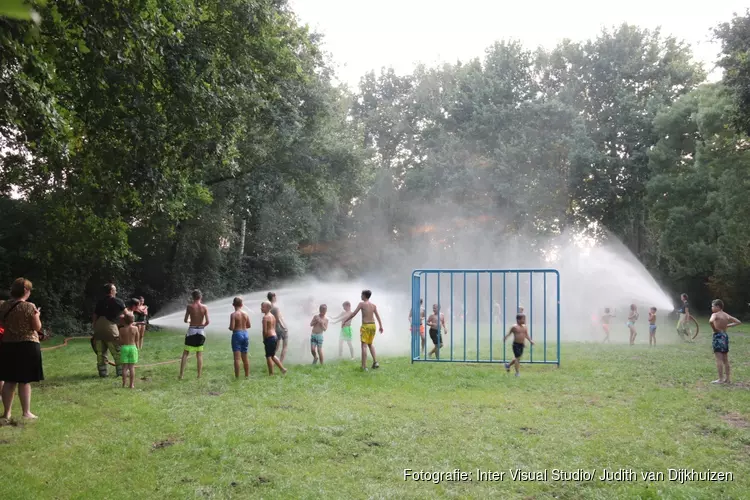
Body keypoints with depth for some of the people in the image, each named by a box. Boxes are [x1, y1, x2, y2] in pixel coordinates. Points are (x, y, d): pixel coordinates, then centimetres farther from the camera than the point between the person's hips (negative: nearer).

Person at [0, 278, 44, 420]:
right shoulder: (29, 307, -14)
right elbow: (37, 327, -9)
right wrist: (37, 315, 7)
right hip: (27, 346, -5)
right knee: (25, 381, 1)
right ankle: (26, 412, 7)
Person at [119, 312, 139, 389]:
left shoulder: (121, 329, -6)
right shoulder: (135, 328, -5)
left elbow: (120, 341, -1)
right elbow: (137, 340, 3)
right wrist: (137, 348, 17)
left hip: (124, 348, 0)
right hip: (133, 347, 0)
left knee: (124, 367, 5)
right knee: (132, 367, 3)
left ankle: (124, 384, 8)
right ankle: (132, 384, 4)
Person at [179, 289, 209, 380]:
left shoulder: (189, 306, -8)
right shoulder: (204, 307, -5)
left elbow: (185, 320, -3)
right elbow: (207, 322, -7)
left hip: (191, 331, -1)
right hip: (201, 331, 1)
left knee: (185, 353, 7)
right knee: (199, 354, 9)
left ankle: (181, 375, 3)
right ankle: (199, 376, 11)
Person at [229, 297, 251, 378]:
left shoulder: (233, 315, -12)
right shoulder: (246, 314, 3)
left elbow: (232, 327, -17)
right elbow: (248, 325, 10)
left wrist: (229, 328, 4)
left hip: (237, 334, -5)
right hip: (245, 334, 5)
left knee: (237, 357, -3)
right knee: (245, 357, 14)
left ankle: (237, 377, -4)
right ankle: (247, 375, 20)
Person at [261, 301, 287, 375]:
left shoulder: (265, 317, -14)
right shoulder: (273, 316, 12)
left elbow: (265, 331, -18)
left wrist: (264, 340, -6)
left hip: (269, 338, -9)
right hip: (275, 336, 9)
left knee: (268, 356, 1)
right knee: (273, 355, 19)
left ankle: (271, 374, 5)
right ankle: (282, 369, 17)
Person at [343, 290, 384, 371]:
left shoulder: (361, 304, -6)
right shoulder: (373, 305, 8)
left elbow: (353, 314, -9)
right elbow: (378, 316, 9)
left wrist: (345, 321, -1)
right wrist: (381, 326, 15)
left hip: (365, 326, -6)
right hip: (373, 325, 6)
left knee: (364, 345, -5)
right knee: (370, 344, 23)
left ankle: (364, 366, -9)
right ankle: (375, 362, 13)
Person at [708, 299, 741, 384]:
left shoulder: (715, 314, -9)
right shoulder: (727, 315, 11)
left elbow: (710, 321, -31)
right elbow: (739, 322, 15)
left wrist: (714, 329, -14)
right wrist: (728, 325, 14)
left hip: (718, 336, -7)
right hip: (725, 336, 7)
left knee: (719, 359, -6)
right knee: (725, 359, 13)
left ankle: (720, 379, -8)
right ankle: (727, 379, 17)